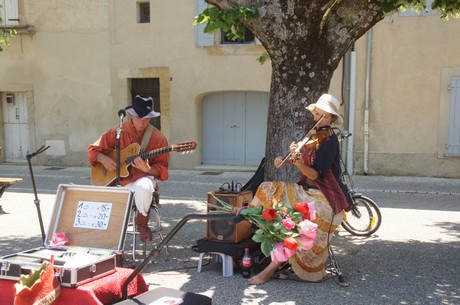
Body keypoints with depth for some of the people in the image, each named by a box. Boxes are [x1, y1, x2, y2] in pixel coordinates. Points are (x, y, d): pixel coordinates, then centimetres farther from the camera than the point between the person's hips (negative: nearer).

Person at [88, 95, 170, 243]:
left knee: (143, 187, -39)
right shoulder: (118, 132, 2)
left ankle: (142, 224, -8)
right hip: (117, 180, 2)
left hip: (142, 178, -2)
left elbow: (162, 170, -4)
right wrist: (103, 159, -9)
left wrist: (147, 169, -25)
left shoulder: (158, 138, -5)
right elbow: (94, 149, 12)